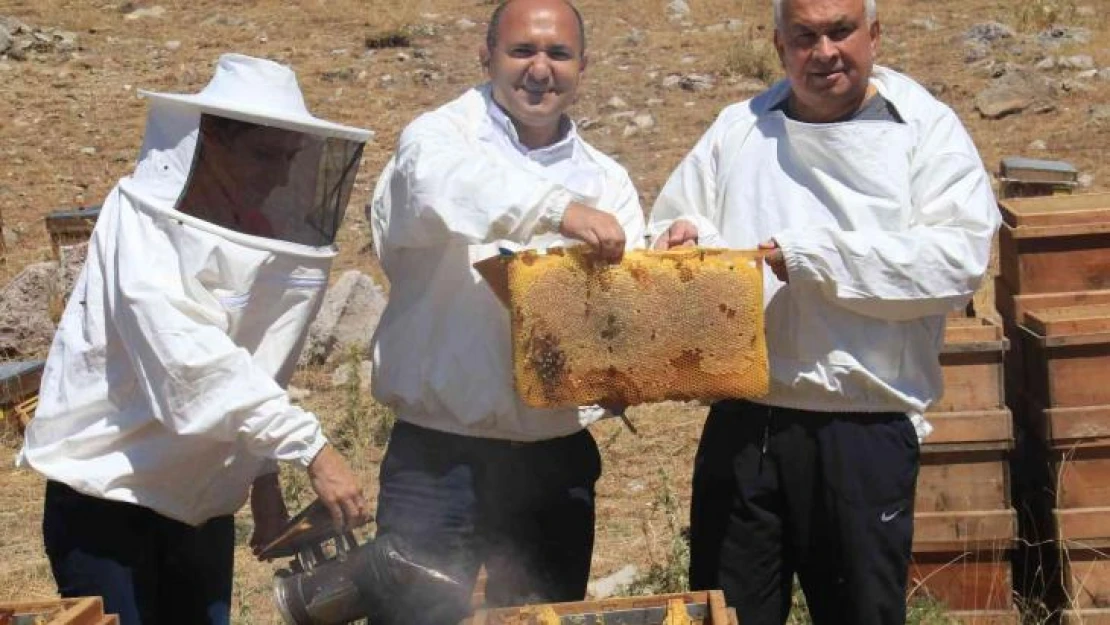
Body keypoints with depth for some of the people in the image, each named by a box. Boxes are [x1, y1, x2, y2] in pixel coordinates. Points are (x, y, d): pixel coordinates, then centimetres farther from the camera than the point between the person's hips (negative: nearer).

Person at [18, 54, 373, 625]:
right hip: (106, 493, -5)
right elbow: (189, 360, -29)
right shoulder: (140, 219, -15)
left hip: (202, 502, 6)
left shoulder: (261, 233, 3)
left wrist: (264, 477, 3)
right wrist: (311, 449, -34)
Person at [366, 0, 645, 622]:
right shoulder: (442, 137, -2)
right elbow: (437, 181, -27)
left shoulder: (607, 180, 12)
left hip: (557, 459, 4)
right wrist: (558, 210, -41)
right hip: (440, 456, -4)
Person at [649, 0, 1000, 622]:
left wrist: (814, 255, -16)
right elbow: (671, 229, 18)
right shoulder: (736, 129, 12)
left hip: (865, 430, -3)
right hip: (741, 424, 3)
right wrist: (683, 239, -6)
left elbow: (961, 257, -13)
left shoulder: (926, 129, 0)